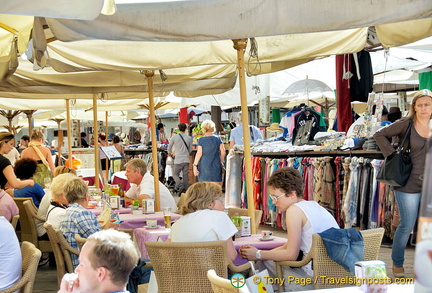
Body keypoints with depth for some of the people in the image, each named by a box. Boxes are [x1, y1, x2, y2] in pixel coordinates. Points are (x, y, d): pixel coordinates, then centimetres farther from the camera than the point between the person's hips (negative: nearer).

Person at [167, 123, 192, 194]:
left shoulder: (174, 137, -3)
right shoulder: (189, 138, 3)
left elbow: (169, 148, 7)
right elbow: (190, 150, 12)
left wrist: (170, 153, 28)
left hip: (178, 160, -3)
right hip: (186, 160, 3)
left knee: (175, 174, 5)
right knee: (185, 175, 8)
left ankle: (180, 186, -16)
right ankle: (186, 189, 9)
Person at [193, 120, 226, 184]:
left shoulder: (201, 140, -4)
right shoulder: (218, 139, 2)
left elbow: (199, 153, -7)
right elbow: (223, 152, 0)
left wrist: (195, 165, -3)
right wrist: (220, 162, 14)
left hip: (204, 165, -2)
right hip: (216, 166, 2)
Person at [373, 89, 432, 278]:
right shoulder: (406, 124, -6)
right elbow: (379, 135, -3)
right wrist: (393, 155, -9)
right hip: (409, 183, -4)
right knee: (407, 226, 1)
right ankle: (397, 264, 20)